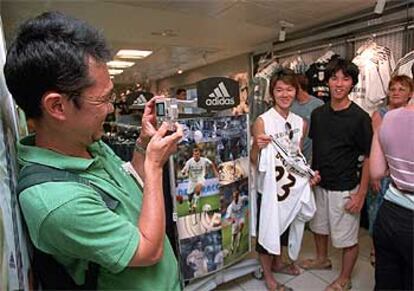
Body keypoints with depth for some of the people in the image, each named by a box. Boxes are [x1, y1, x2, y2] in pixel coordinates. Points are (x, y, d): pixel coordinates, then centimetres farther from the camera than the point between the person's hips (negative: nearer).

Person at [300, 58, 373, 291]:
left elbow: (369, 158, -12)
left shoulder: (360, 118, -15)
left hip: (345, 189, -5)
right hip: (320, 184, 6)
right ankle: (322, 259, 49)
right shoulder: (318, 114, 0)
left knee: (348, 237, 11)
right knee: (319, 226, 23)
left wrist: (361, 194, -14)